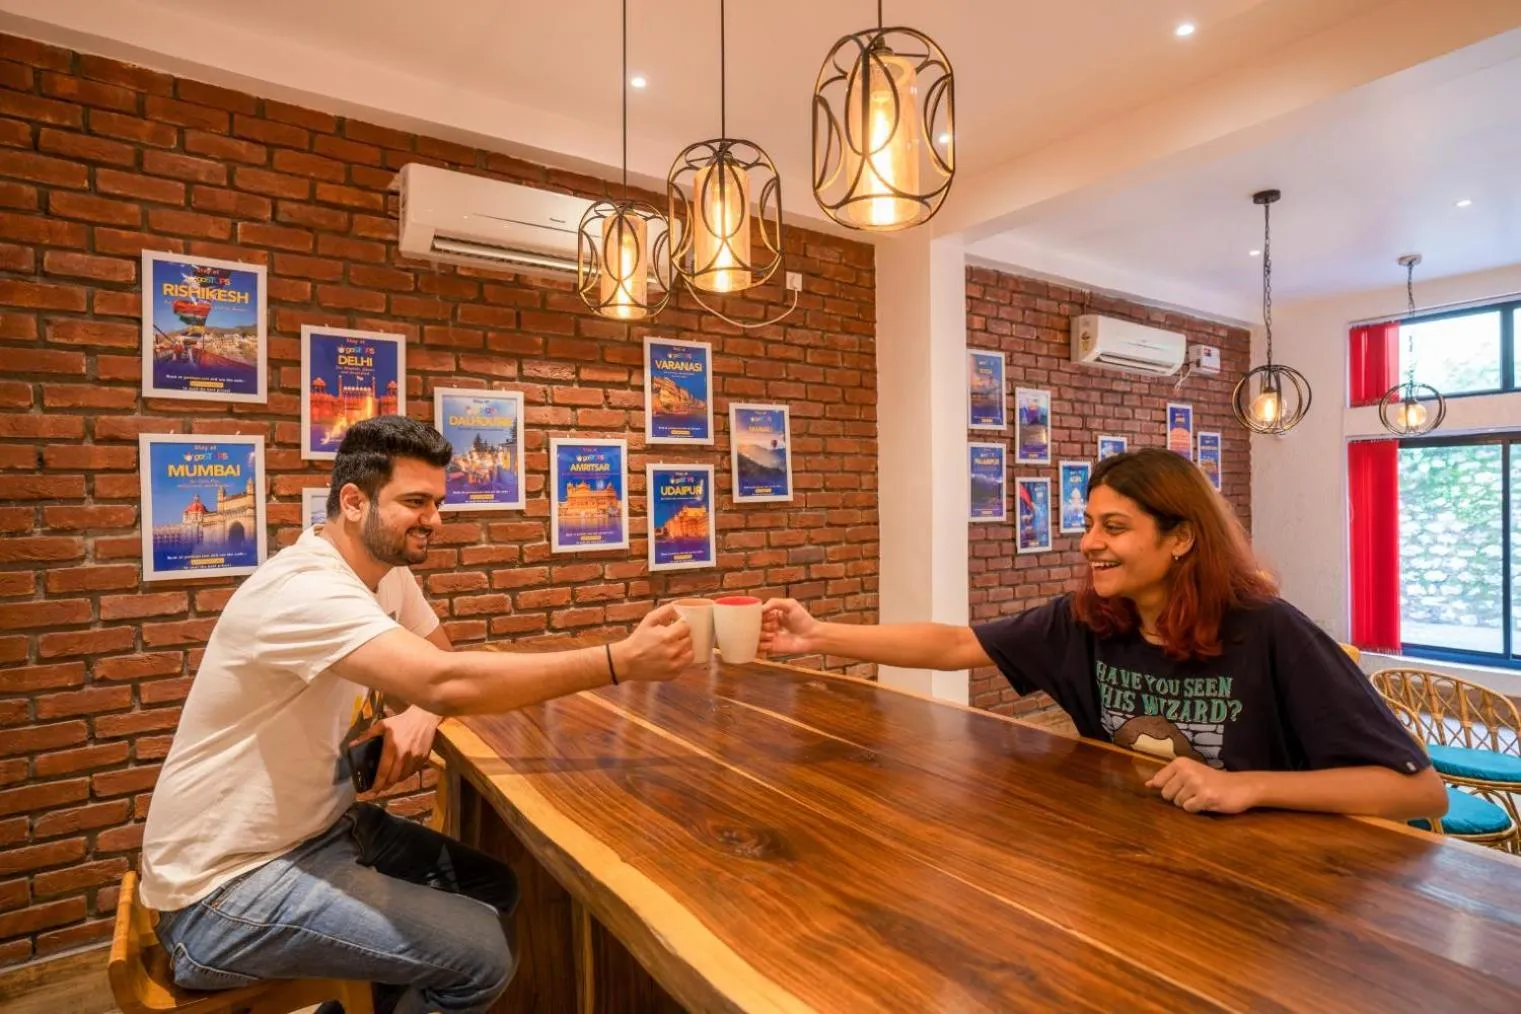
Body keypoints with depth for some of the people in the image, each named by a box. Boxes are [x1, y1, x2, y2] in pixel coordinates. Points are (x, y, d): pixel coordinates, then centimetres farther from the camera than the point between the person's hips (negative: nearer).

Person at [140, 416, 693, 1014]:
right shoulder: (304, 588, -28)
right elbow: (448, 683, -40)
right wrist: (623, 661, -39)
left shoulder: (389, 573, 1)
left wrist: (422, 713, -14)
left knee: (494, 888, 7)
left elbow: (438, 669, 10)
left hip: (322, 826, 8)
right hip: (226, 885, -8)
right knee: (482, 952, -15)